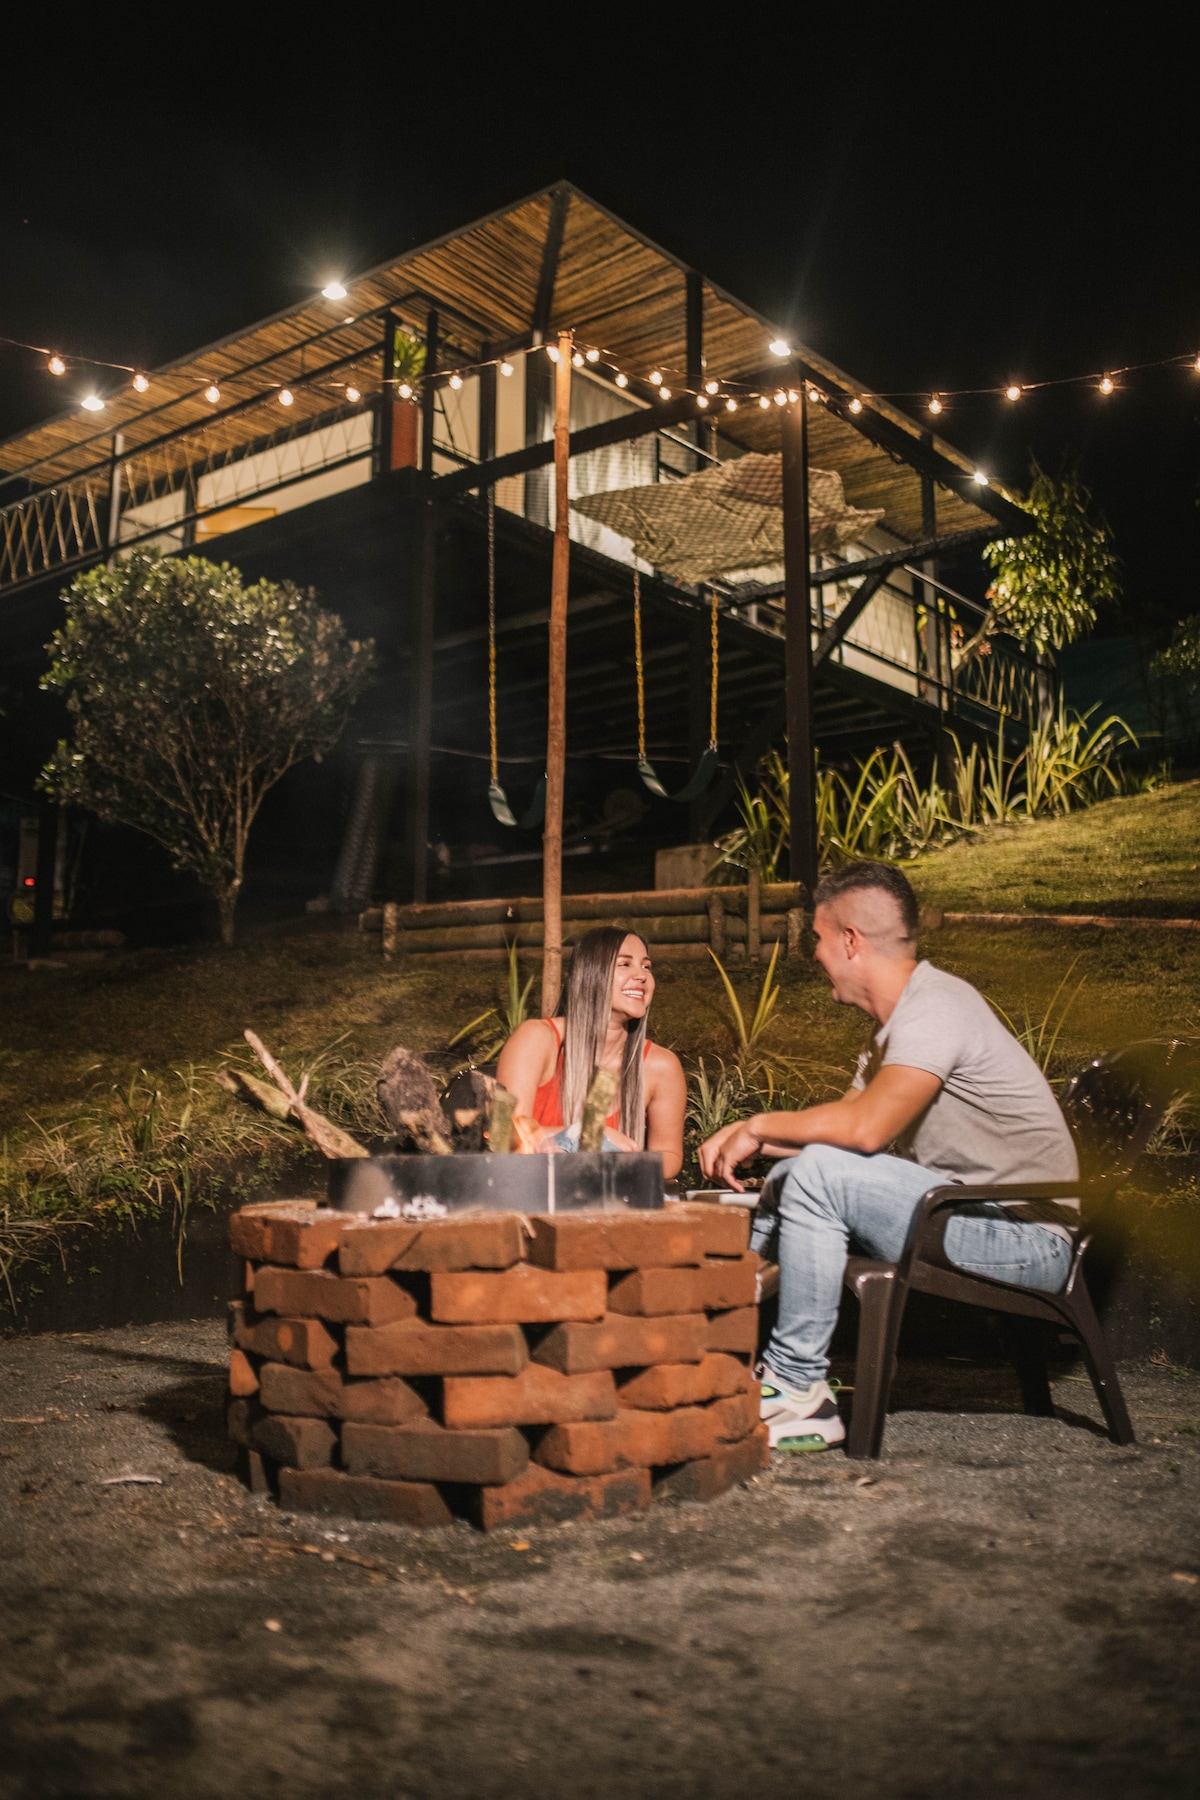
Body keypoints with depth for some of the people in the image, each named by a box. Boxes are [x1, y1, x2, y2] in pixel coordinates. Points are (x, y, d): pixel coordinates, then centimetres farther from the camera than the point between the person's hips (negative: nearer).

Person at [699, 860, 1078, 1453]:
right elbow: (842, 1125, 16)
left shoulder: (935, 1008, -18)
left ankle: (798, 1391, -16)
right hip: (970, 1216, 10)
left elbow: (864, 1126, -31)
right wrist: (743, 1136, 2)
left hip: (1026, 1238, -10)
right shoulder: (897, 1019, 14)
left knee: (820, 1173, -24)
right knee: (787, 1176, 10)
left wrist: (761, 1126, -15)